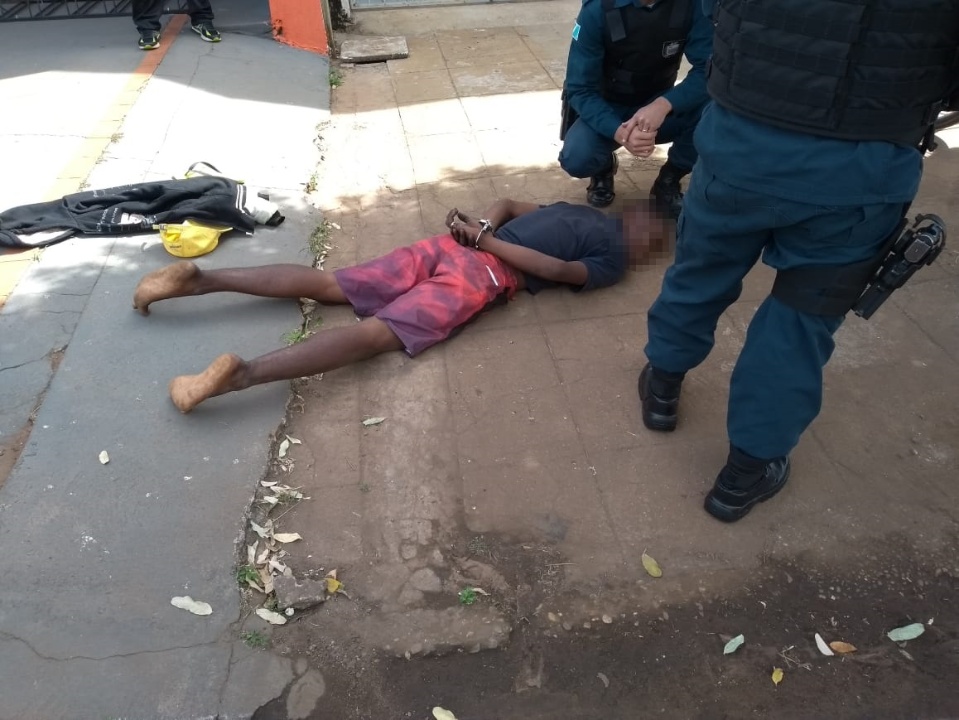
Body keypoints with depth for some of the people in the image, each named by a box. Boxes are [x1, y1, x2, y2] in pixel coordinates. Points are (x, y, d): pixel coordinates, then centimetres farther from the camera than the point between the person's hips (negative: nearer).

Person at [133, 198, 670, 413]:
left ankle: (198, 279, -5)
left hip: (449, 246, 7)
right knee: (378, 333, -21)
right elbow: (554, 270, -8)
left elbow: (505, 203, 35)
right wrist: (486, 240, -4)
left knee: (329, 284, 0)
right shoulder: (612, 261, 9)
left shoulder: (581, 211, 33)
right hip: (481, 276, -7)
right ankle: (243, 374, -36)